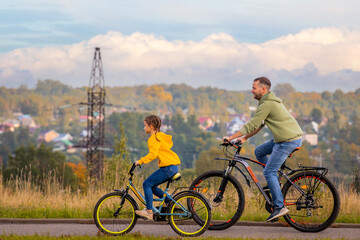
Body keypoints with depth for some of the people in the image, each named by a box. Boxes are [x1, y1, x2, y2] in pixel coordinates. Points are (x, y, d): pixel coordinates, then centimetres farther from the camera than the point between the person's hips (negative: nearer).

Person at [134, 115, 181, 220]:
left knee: (147, 184, -7)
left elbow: (153, 154, -24)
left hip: (168, 167, -10)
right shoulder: (160, 136, 20)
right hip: (174, 166, 10)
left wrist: (140, 161, -21)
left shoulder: (153, 138, -11)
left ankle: (149, 211, -8)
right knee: (152, 186, 15)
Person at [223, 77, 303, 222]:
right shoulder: (269, 101, 18)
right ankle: (275, 184, 20)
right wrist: (244, 138, 21)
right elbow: (259, 125, 24)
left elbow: (252, 125, -15)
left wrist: (231, 137, -9)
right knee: (259, 151, 19)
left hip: (288, 141, -10)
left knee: (269, 172, -8)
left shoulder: (267, 104, -14)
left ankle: (279, 207, -9)